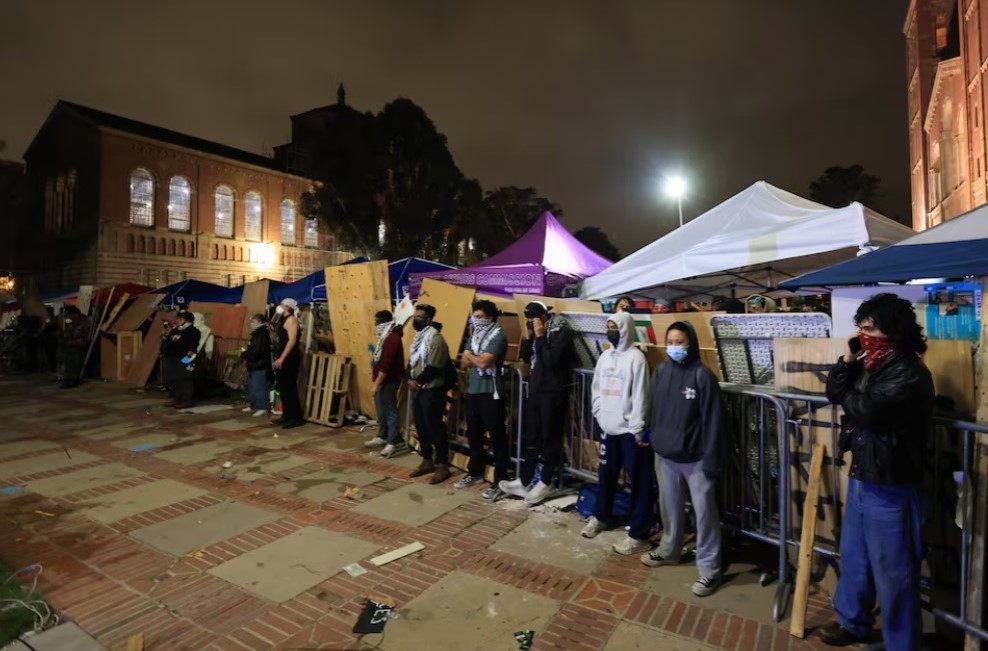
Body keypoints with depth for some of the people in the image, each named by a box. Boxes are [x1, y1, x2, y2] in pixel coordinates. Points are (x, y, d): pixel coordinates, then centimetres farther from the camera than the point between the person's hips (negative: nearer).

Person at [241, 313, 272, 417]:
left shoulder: (262, 334, -19)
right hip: (253, 366, 11)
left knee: (258, 388, -8)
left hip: (260, 366, -11)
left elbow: (254, 352, -23)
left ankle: (262, 408, -2)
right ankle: (252, 405, 29)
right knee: (251, 387, 18)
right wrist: (245, 355, 2)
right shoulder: (256, 334, 16)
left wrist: (243, 355, -7)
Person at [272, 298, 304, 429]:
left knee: (289, 388, -10)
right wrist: (278, 359, 19)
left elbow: (292, 340, -20)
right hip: (282, 359, 10)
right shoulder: (283, 320, 20)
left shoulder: (291, 319, -10)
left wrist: (281, 358, -24)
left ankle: (296, 418, -6)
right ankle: (286, 416, 18)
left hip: (289, 359, -10)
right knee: (283, 388, 11)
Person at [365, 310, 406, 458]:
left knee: (390, 410, -6)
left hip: (389, 381, -11)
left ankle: (394, 441, -1)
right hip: (383, 380, 11)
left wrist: (376, 384, -22)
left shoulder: (392, 338, -20)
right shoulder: (386, 337, 15)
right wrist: (374, 374, 16)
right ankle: (383, 437, 28)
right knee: (381, 410, 17)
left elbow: (386, 364, -24)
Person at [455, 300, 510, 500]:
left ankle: (500, 480, 8)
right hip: (473, 391, 8)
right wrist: (475, 359, -9)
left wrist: (470, 355, -2)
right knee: (473, 434, 17)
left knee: (497, 436, 0)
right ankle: (475, 472, 33)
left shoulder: (498, 337, -11)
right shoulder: (474, 336, 14)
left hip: (491, 393, -8)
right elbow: (464, 363, 11)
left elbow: (484, 363, -21)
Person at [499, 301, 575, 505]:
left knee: (550, 438, 3)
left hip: (554, 393, -8)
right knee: (532, 437, 13)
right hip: (536, 390, 8)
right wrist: (530, 337, -1)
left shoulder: (562, 331, -13)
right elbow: (526, 358, 11)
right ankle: (524, 482, 22)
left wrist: (540, 337, -18)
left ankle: (544, 484, 15)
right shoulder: (537, 332, 10)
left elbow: (551, 360, -23)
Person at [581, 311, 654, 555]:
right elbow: (596, 388, 15)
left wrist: (638, 429, -16)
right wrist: (598, 414, 8)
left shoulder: (636, 357, -13)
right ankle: (601, 517, 38)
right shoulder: (605, 356, 9)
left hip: (629, 430, -7)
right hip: (608, 427, 7)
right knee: (605, 475, 20)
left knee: (639, 482, 3)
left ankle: (638, 534, 11)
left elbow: (640, 396, -15)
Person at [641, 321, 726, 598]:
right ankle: (668, 550, 40)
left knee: (704, 512, 6)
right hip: (666, 455, 5)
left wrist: (712, 459, -14)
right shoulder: (660, 372, 2)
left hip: (695, 458, -5)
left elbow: (712, 420, -14)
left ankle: (709, 569, 20)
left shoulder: (702, 375, -14)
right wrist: (653, 440, 10)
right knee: (669, 507, 20)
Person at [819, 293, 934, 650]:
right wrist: (847, 359, -3)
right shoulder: (872, 365, 7)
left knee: (892, 570, 7)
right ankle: (852, 622, 41)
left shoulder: (909, 373, -20)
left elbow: (866, 410, -28)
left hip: (889, 486, -9)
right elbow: (833, 393, 10)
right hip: (861, 477, 9)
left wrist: (848, 396, -8)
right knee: (853, 557, 22)